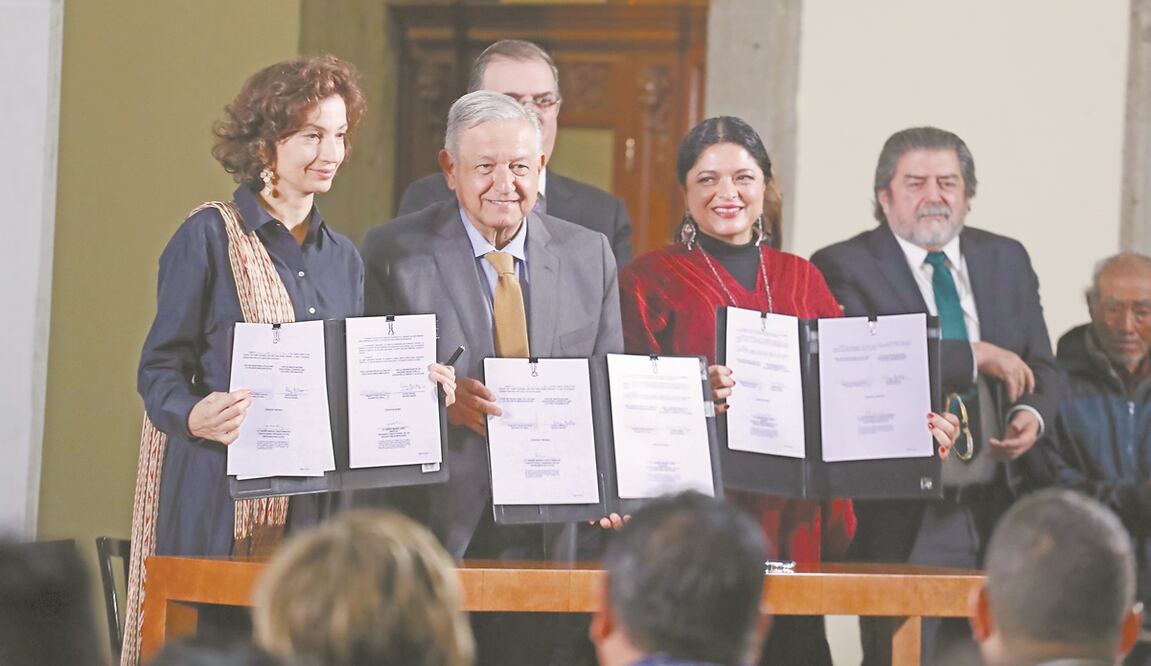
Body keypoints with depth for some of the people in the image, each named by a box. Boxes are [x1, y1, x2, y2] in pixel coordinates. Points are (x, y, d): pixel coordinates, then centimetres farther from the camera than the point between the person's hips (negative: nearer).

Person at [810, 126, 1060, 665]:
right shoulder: (843, 267, -3)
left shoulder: (1007, 260, 14)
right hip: (903, 518, -5)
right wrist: (975, 355, -17)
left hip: (999, 510, 5)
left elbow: (1040, 368, 15)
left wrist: (1032, 413, -8)